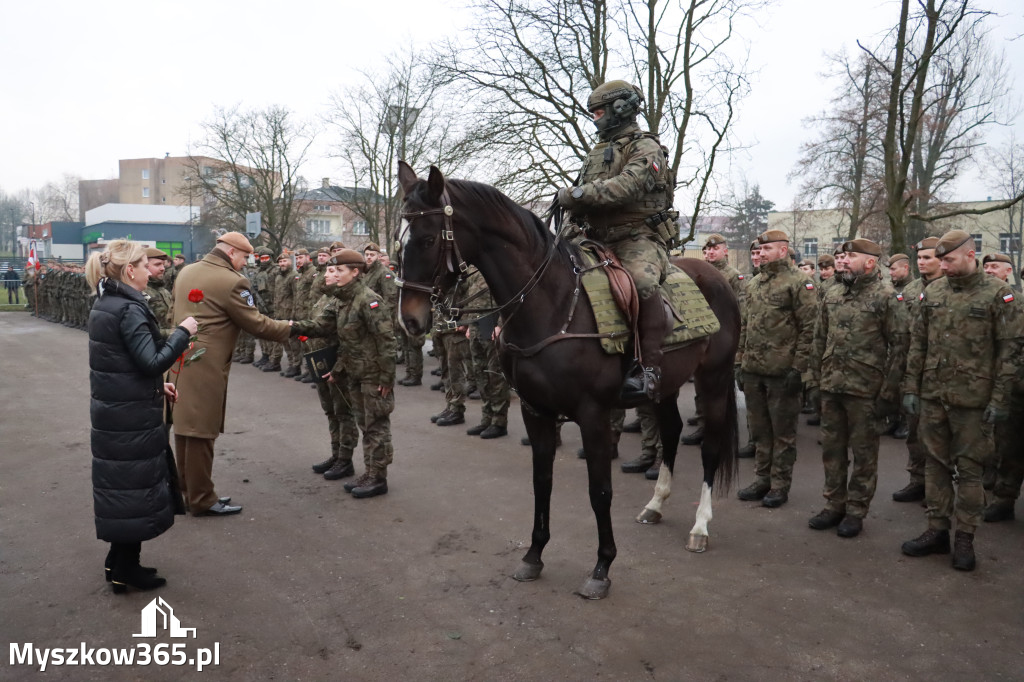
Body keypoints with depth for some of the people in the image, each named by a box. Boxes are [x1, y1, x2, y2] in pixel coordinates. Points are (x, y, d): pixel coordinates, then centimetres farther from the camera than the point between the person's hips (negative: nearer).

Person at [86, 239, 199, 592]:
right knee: (135, 486, 2)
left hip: (113, 409, 10)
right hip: (131, 415, -10)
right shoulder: (129, 309, -20)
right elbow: (151, 361, -25)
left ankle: (119, 560, 31)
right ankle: (126, 569, 14)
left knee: (121, 484, 18)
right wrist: (182, 332, -15)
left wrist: (158, 384, 16)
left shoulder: (105, 304, 11)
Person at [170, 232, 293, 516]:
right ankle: (202, 499, 9)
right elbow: (256, 324, -10)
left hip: (182, 358, 9)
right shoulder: (232, 281, -14)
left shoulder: (185, 272, 12)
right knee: (201, 431, -1)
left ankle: (188, 492, 26)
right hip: (206, 365, -9)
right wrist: (289, 329, 2)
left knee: (185, 427, 15)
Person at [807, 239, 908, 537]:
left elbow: (899, 346, -9)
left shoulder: (887, 297, -7)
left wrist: (889, 391, -12)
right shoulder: (832, 295, 10)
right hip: (831, 386, 6)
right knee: (831, 447, 13)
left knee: (863, 451, 7)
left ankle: (856, 510, 18)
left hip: (864, 389, -6)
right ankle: (834, 504, 27)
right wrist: (815, 378, 10)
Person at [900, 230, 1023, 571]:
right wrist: (911, 387, 7)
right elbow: (918, 343, 11)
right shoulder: (932, 293, 7)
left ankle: (964, 539, 16)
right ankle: (937, 531, 22)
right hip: (933, 396, 4)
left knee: (968, 469, 5)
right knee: (935, 463, 11)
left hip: (973, 399, -4)